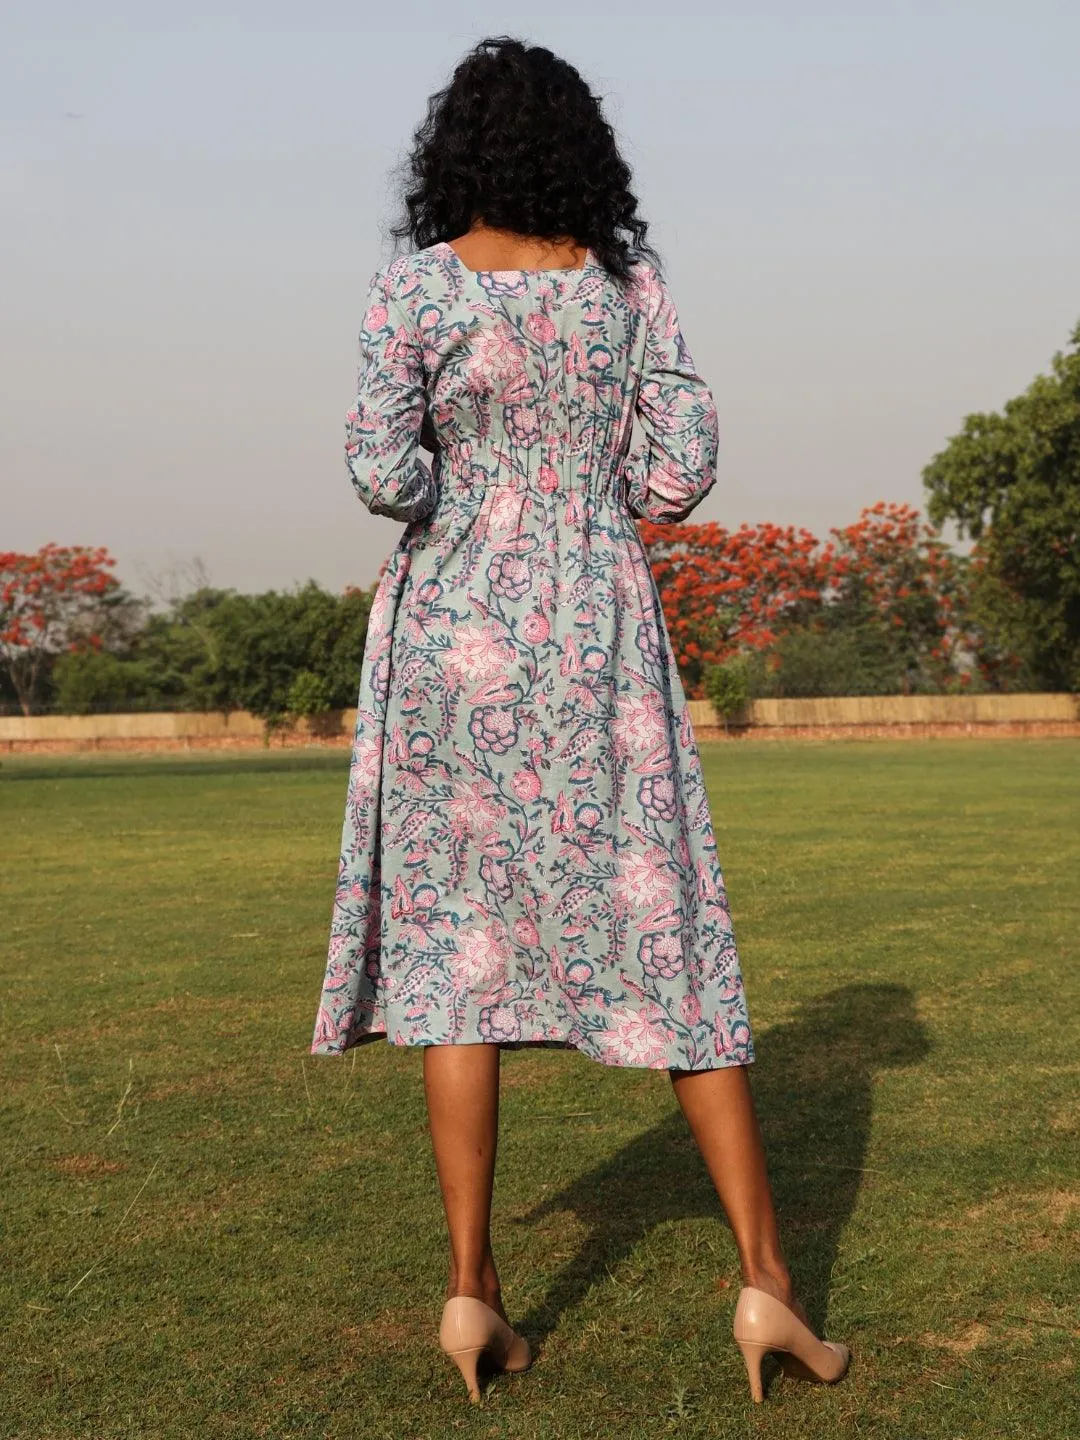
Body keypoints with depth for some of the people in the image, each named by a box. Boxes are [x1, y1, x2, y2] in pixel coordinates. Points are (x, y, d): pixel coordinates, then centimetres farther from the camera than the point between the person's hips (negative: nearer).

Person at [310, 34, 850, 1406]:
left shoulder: (414, 282, -3)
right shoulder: (631, 279, 4)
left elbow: (383, 473, -13)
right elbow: (685, 467, 0)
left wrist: (429, 504, 9)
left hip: (454, 634, -1)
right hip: (598, 638, 1)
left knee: (459, 948, 6)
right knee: (666, 944, 3)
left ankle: (471, 1286, 2)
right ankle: (765, 1279, 0)